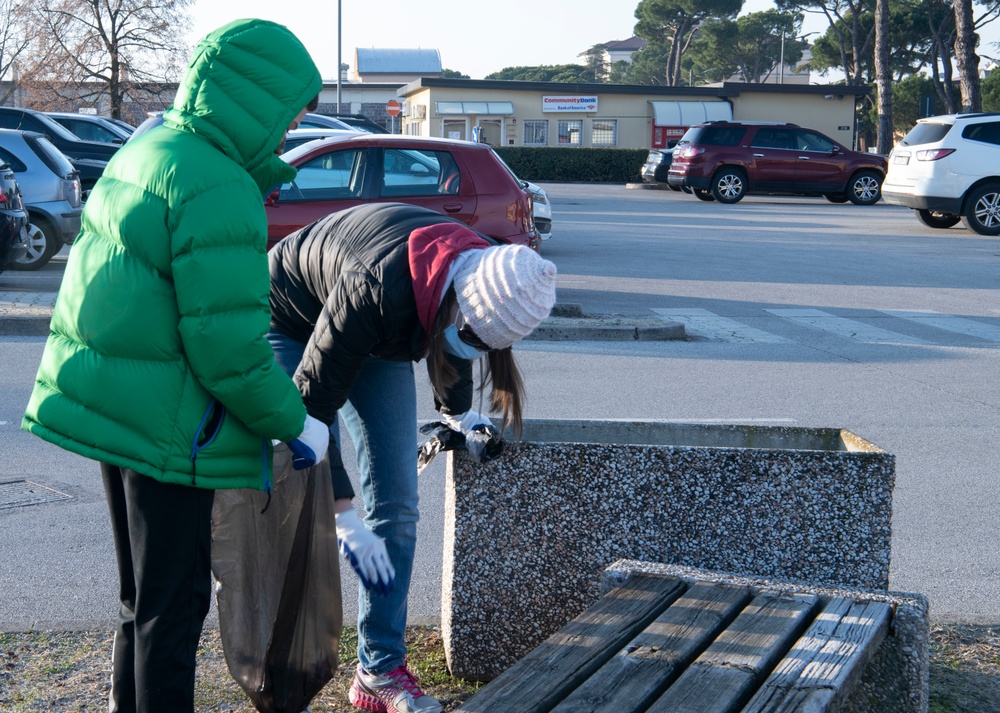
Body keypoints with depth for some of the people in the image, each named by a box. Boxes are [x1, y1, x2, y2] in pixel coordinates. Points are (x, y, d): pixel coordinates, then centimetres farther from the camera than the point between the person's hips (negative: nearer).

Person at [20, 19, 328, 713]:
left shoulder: (141, 152, 8)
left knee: (145, 595, 23)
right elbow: (227, 347, -23)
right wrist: (294, 424, -9)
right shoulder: (219, 193, -22)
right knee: (174, 603, 5)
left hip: (111, 410, 9)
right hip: (166, 427, -9)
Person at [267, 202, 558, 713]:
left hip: (380, 340, 6)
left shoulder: (483, 276, -22)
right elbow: (312, 402, -35)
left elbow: (449, 340, 4)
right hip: (292, 325, -6)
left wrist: (456, 411, 19)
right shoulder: (377, 289, -43)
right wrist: (343, 516, -35)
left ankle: (380, 670, 3)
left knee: (397, 504, -3)